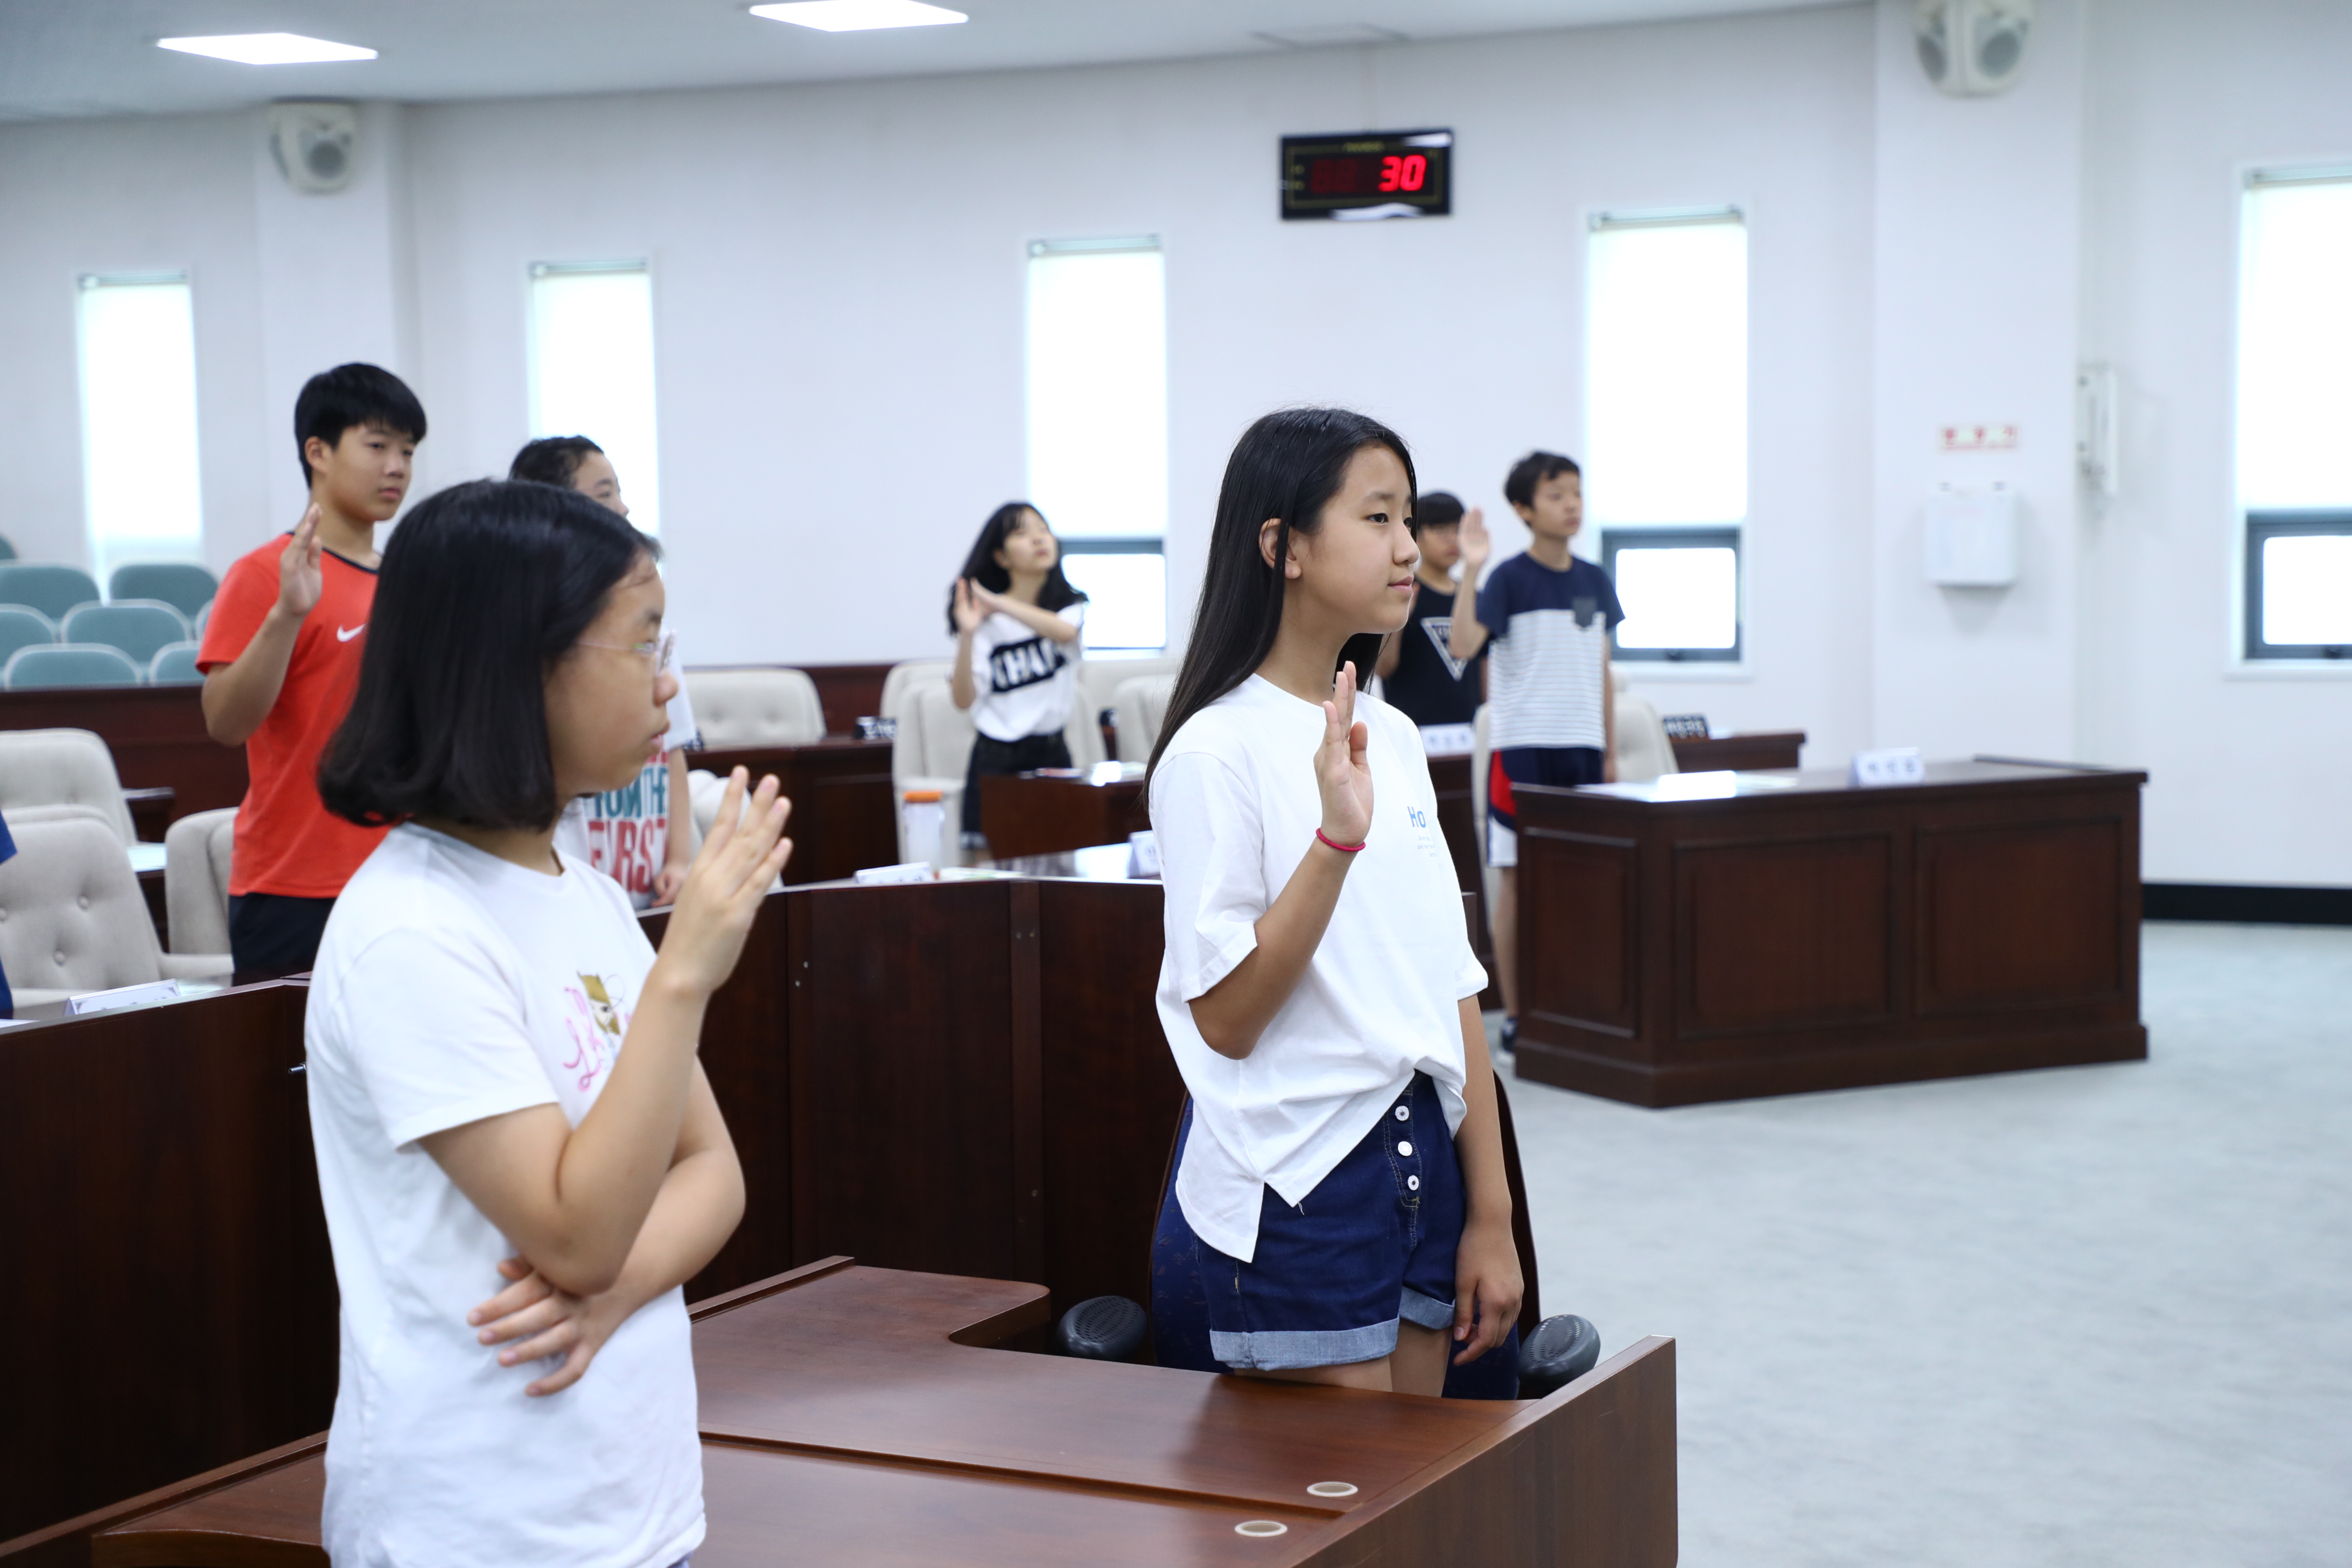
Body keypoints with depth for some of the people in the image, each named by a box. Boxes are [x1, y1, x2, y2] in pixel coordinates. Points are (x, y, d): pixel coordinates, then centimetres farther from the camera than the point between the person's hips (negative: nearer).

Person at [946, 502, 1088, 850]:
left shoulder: (1071, 605, 4)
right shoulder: (986, 620, -4)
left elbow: (1065, 631, -22)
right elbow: (964, 699, -12)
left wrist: (999, 603, -29)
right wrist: (967, 635, -26)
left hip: (1053, 754, 2)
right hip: (996, 760, -2)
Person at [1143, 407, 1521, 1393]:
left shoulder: (1394, 739, 10)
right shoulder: (1217, 751, -12)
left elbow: (1452, 988, 11)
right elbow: (1224, 1017, -17)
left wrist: (1490, 1215, 9)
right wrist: (1336, 836, -25)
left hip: (1424, 1160, 7)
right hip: (1298, 1188, -7)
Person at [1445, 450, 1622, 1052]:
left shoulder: (1596, 582, 11)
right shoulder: (1510, 579, -5)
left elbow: (1603, 671, 15)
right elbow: (1463, 646, -18)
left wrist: (1611, 751, 13)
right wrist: (1471, 572, -27)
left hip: (1582, 747, 5)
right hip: (1522, 748, -5)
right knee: (1518, 878, 0)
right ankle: (1515, 1015, 5)